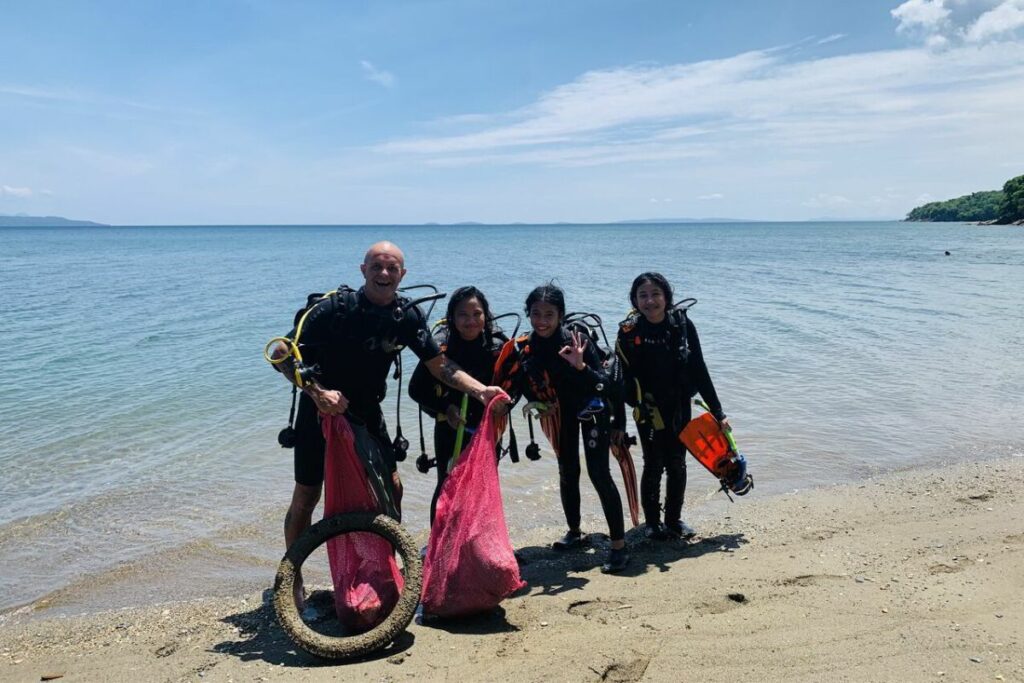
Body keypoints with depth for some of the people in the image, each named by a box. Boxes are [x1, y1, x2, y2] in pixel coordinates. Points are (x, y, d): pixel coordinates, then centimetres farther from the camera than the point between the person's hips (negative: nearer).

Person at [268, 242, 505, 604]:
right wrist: (317, 392, -33)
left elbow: (440, 365, -5)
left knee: (391, 488, 2)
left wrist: (481, 390, -19)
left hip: (366, 413, 4)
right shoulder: (334, 308, -21)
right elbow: (281, 354, -19)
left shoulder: (408, 316, -9)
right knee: (306, 496, 3)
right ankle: (292, 580, 22)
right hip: (321, 409, -4)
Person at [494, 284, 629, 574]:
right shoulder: (522, 348, -15)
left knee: (598, 473, -11)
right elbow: (517, 387, 0)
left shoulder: (576, 342, -27)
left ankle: (619, 545, -5)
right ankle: (574, 532, 33)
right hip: (559, 414, 4)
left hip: (591, 410, -4)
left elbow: (605, 386, -29)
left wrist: (580, 366, -43)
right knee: (568, 473, 14)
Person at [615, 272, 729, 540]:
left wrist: (718, 412, -4)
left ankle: (674, 519, 30)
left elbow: (699, 370, -5)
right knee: (654, 465, 7)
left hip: (680, 407, 2)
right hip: (648, 409, -2)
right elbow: (624, 379, -10)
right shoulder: (629, 332, -14)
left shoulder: (683, 324, -9)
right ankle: (652, 522, 25)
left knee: (677, 465, 12)